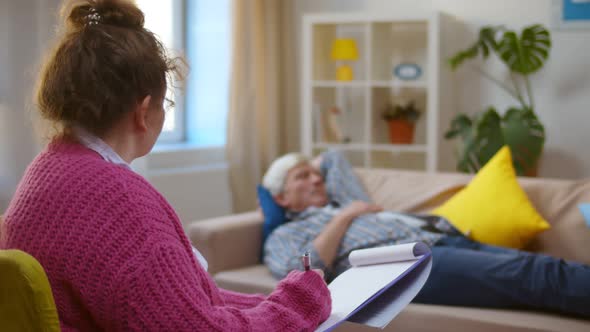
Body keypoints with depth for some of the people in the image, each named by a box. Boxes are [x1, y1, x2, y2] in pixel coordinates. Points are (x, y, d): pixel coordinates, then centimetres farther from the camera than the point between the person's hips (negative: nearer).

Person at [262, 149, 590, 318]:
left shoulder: (341, 198, 36)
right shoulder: (284, 237, 15)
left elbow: (334, 157, 55)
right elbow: (307, 269, -8)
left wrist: (307, 167, 43)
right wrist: (344, 216, 2)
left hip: (440, 239, 8)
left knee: (536, 264, -18)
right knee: (532, 273, -27)